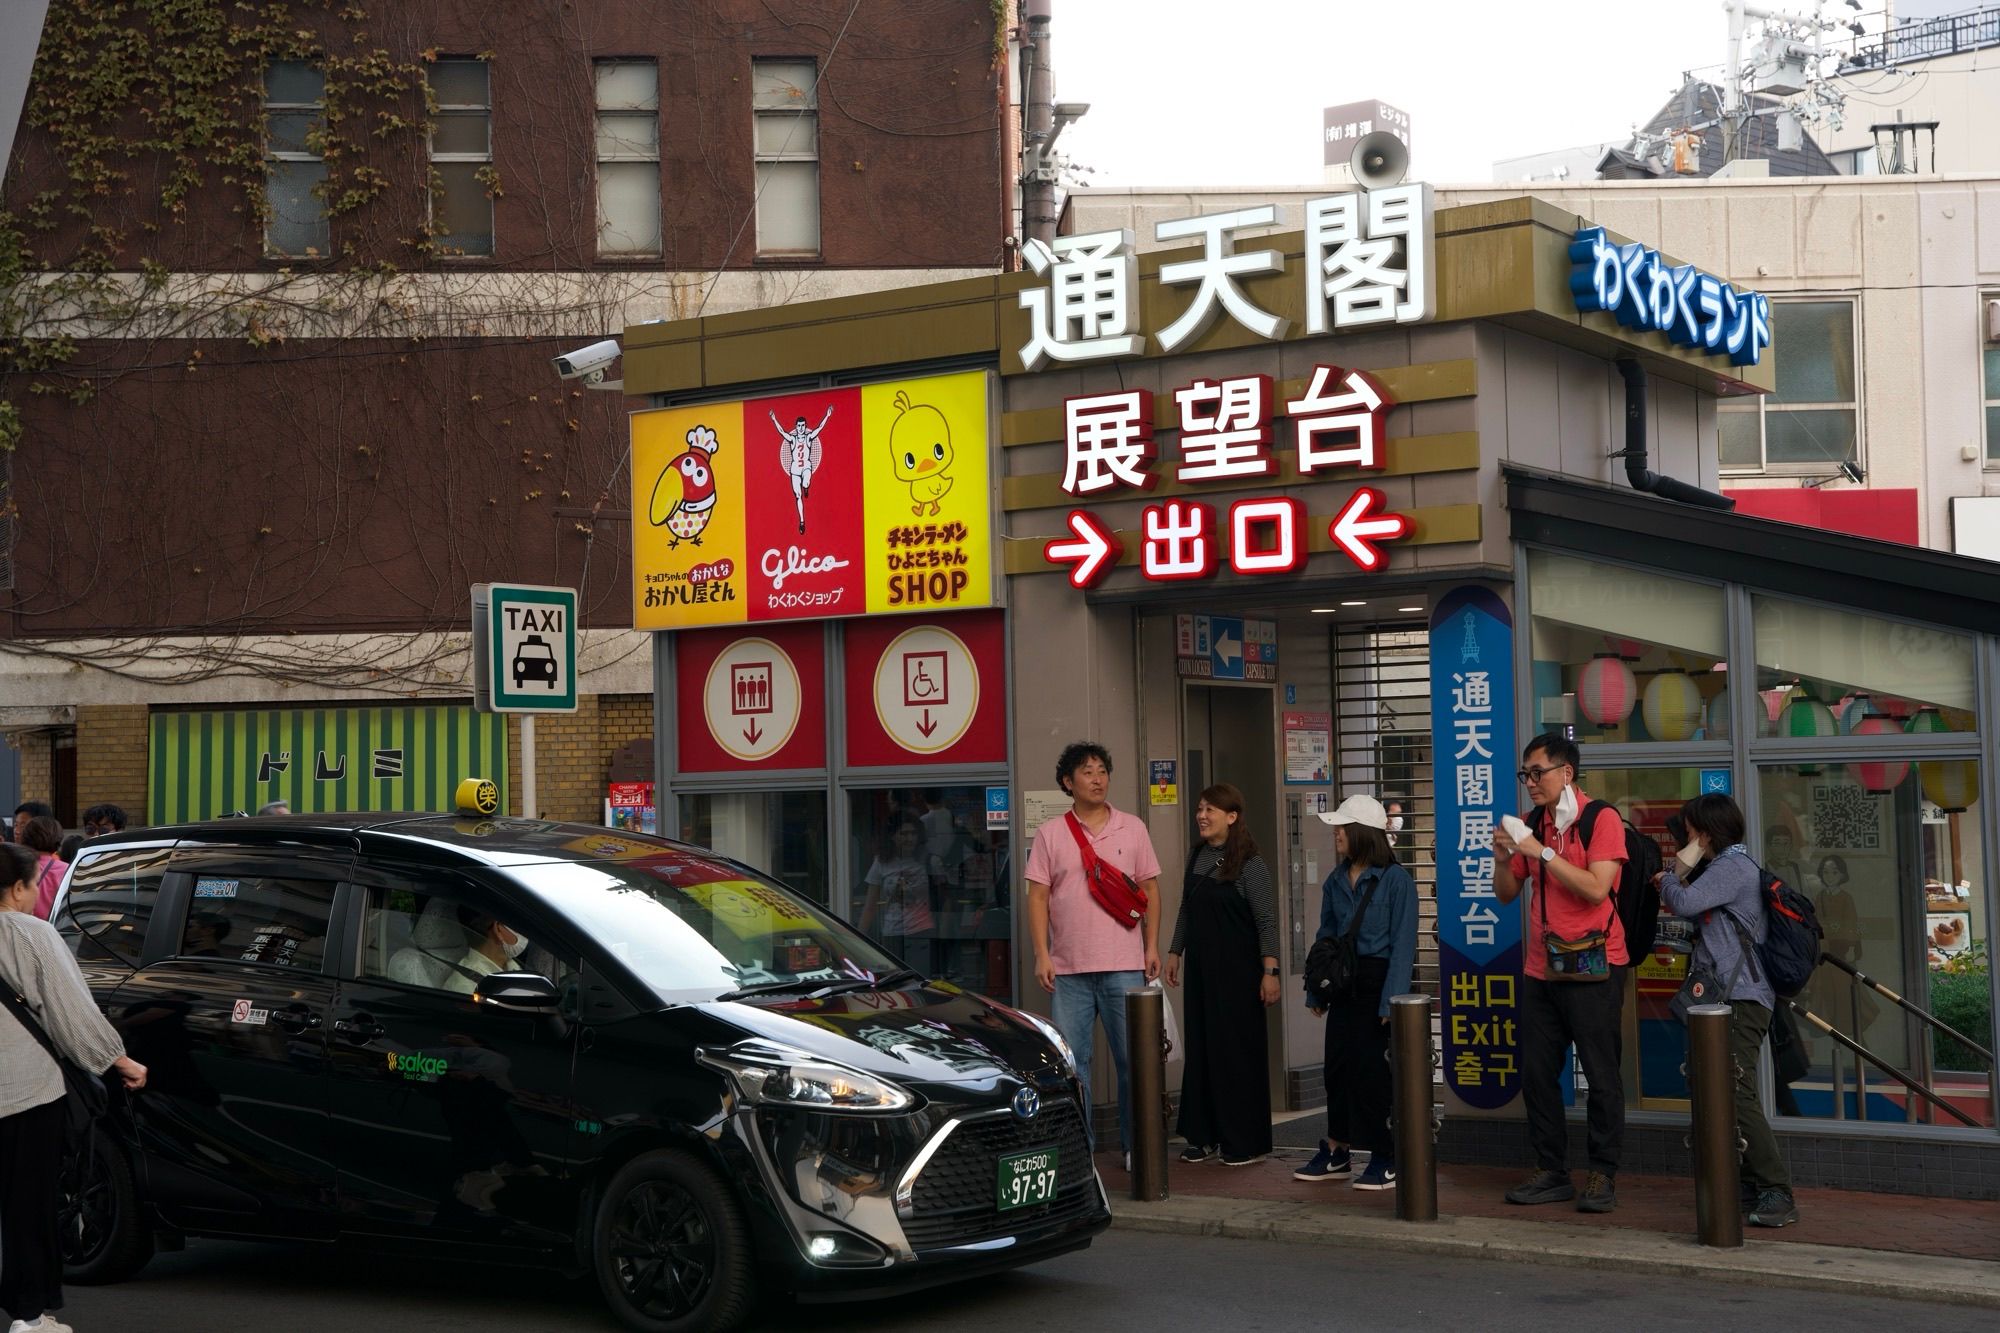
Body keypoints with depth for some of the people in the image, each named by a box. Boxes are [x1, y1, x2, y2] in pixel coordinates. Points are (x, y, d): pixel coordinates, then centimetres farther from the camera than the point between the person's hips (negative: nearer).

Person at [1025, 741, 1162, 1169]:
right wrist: (1042, 955, -5)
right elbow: (1038, 896, 2)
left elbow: (1150, 889, 10)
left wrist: (1152, 946, 3)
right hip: (1068, 968, 0)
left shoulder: (1132, 828, 7)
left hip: (1124, 966, 0)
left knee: (1133, 1059, 3)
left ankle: (1135, 1144, 15)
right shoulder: (1050, 834, 4)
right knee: (1070, 1062, 3)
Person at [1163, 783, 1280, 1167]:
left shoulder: (1249, 863, -10)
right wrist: (1174, 953, 14)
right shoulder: (1196, 858, 10)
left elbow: (1267, 920, -12)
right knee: (1200, 1048, 8)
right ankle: (1204, 1135, 16)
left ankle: (1247, 1142, 6)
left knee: (1238, 1049, -2)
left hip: (1237, 970, -7)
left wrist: (1270, 971, -17)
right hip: (1200, 968, 7)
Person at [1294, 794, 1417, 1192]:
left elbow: (1403, 943, -12)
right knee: (1338, 1065, 8)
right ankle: (1336, 1154, 19)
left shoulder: (1394, 879, -9)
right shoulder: (1336, 881, 10)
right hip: (1343, 984, 6)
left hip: (1376, 983, -6)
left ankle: (1384, 1159, 7)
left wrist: (1391, 1000, -16)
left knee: (1372, 1069, -4)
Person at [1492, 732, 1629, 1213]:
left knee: (1601, 1074, -1)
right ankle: (1552, 1172, 12)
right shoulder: (1532, 825, 13)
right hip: (1541, 969, 6)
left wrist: (1542, 853, -19)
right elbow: (1506, 893, 15)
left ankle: (1602, 1174, 6)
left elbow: (1596, 888, -18)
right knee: (1537, 1073, 5)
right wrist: (1503, 858, -4)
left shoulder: (1602, 819, -6)